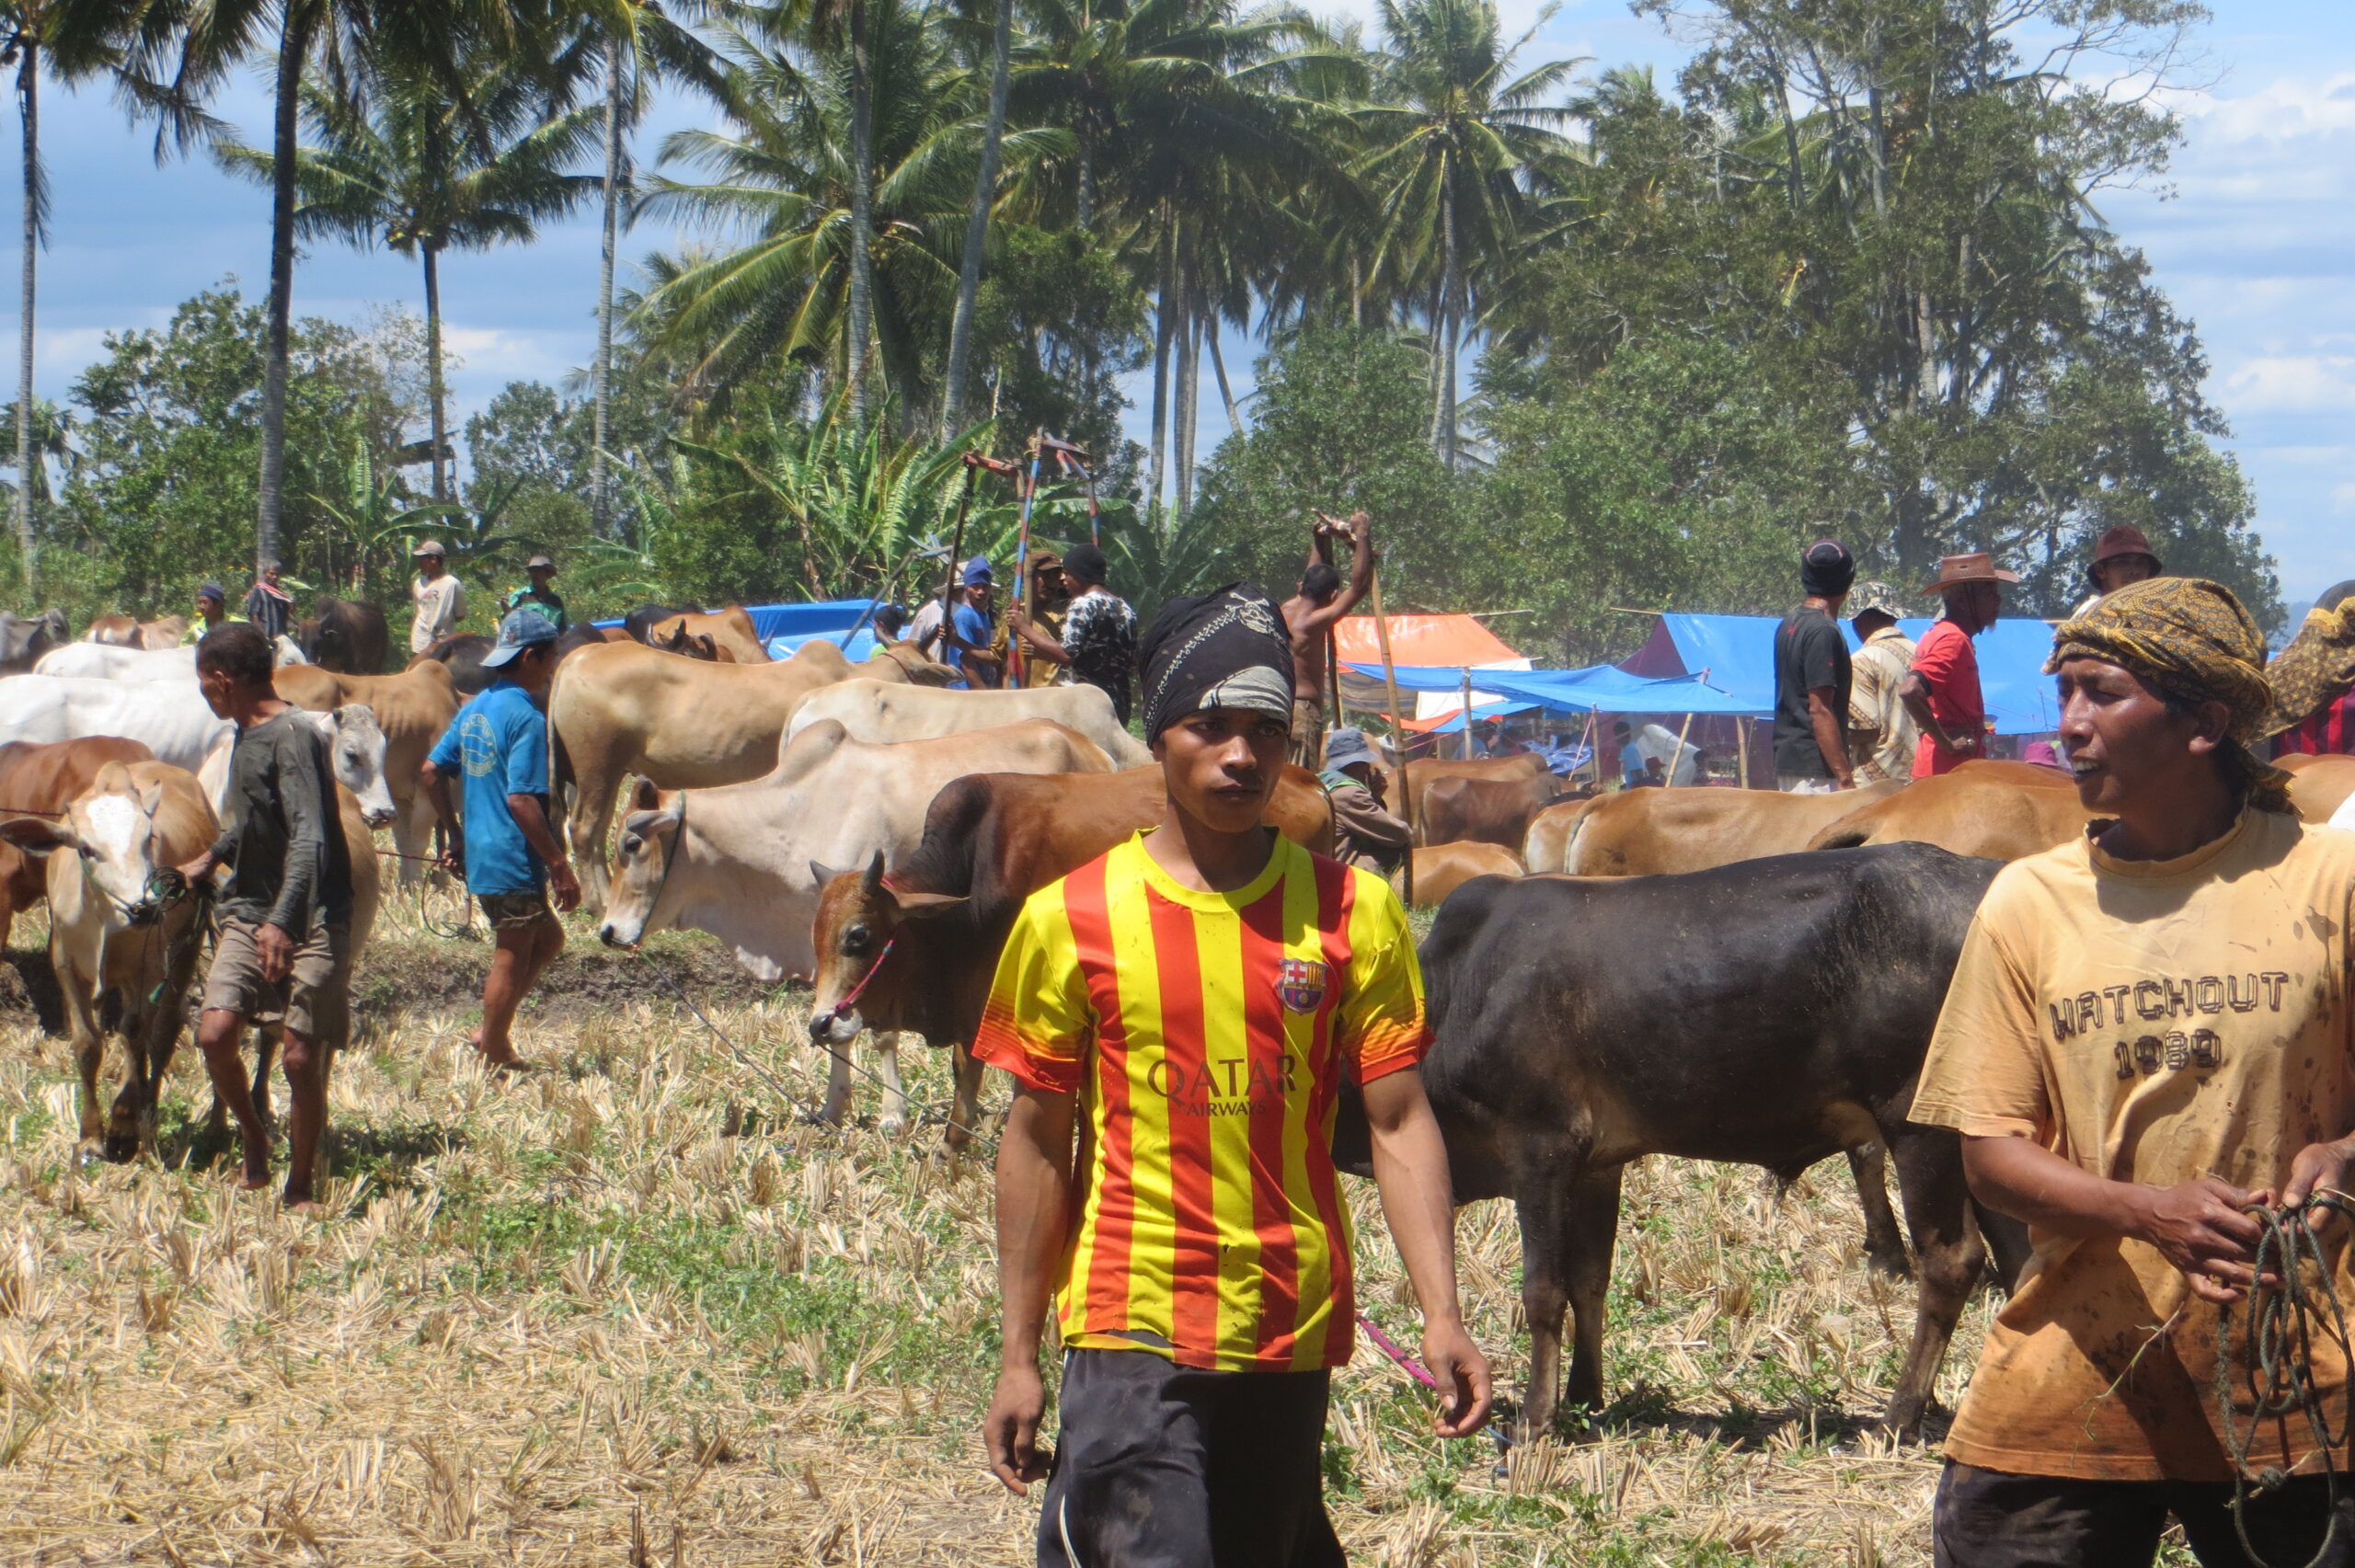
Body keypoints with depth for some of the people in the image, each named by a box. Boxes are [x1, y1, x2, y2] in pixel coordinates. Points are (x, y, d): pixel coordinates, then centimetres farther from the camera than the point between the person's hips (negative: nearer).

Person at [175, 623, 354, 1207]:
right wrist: (213, 857, 44)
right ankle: (254, 1143, 15)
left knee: (300, 1056, -7)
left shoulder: (292, 736, -16)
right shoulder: (246, 733, 12)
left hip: (310, 920, -7)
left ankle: (299, 1189, 8)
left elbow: (309, 837, -27)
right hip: (249, 910, 7)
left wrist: (282, 922, -37)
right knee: (214, 1033, -10)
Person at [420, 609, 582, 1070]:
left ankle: (492, 1032, 19)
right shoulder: (525, 717, -18)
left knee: (547, 938, 21)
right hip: (514, 862, -9)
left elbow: (432, 771, 12)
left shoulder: (475, 708, 9)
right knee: (513, 957, 3)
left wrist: (455, 835, 20)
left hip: (479, 855, 9)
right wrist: (561, 866, -19)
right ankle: (496, 1059, 10)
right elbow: (521, 800, -23)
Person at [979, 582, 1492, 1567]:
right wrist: (1018, 1356, 5)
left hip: (1295, 1337, 3)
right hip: (1132, 1333, -2)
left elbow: (1399, 1122, 2)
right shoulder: (1072, 920, 0)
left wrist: (1442, 1318, -8)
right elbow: (1038, 1142, 5)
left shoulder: (1352, 913, 2)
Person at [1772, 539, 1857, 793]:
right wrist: (1845, 777, -20)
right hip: (1815, 767, -10)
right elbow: (1820, 710, -20)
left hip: (1786, 761, 10)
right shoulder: (1823, 631, -15)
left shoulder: (1789, 624, 14)